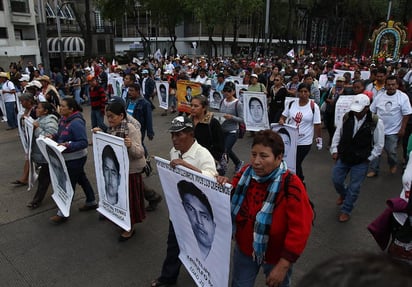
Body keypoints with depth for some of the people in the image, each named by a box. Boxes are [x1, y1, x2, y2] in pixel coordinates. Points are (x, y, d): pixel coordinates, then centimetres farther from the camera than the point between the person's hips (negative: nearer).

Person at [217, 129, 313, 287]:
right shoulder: (245, 173, -11)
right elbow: (232, 202, 4)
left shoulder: (291, 186, -28)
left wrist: (283, 266, -23)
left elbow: (299, 231, -25)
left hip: (275, 256, -4)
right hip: (244, 249, 4)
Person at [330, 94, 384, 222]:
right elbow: (338, 133, 8)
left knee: (354, 187, 4)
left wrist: (368, 158, -6)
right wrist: (334, 150, 3)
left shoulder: (376, 122, -14)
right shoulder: (347, 117, -6)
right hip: (343, 157, 3)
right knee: (336, 180, 11)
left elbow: (379, 145, -5)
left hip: (361, 161, -3)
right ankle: (343, 194, 46)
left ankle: (346, 211, 24)